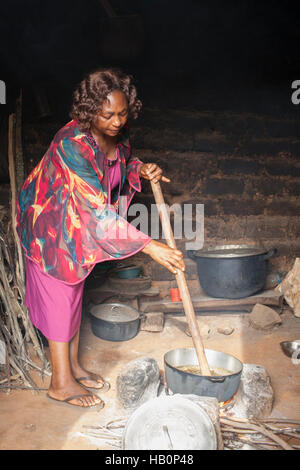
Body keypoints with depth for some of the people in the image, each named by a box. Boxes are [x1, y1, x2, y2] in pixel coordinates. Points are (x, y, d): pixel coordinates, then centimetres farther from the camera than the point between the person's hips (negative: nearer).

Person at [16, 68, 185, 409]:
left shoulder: (118, 135, -9)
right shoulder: (73, 143, -34)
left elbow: (123, 163, 14)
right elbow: (98, 212, -38)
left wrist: (141, 169, -11)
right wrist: (150, 247, -39)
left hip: (79, 224, 8)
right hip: (49, 223, -7)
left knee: (73, 291, 14)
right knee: (58, 295, -1)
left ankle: (72, 366, 30)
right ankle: (61, 383, 14)